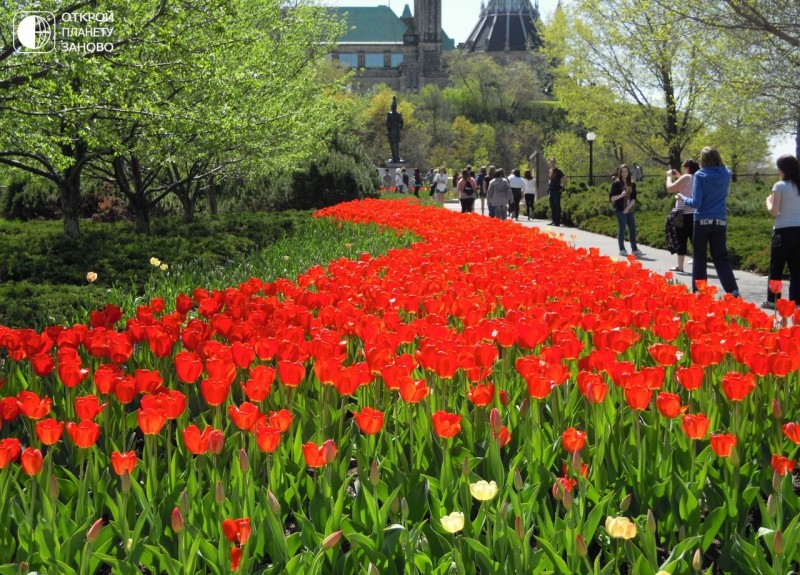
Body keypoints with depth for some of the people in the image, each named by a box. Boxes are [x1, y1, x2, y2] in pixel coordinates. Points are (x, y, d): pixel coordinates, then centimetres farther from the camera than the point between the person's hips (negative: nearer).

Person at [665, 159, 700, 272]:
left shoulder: (687, 177, -11)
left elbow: (670, 188, -11)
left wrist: (669, 176, 4)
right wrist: (678, 176, 25)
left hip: (684, 214, -7)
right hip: (695, 214, 7)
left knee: (681, 240, 0)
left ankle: (680, 266, 2)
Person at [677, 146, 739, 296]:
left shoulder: (700, 176, -12)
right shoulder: (726, 175, 1)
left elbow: (696, 203, -14)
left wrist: (684, 198, 4)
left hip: (702, 221, -3)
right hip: (720, 221, 3)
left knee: (700, 258, 8)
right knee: (721, 257, 9)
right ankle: (733, 290, -4)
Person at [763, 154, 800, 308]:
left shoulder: (780, 186, -9)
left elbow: (773, 212, -10)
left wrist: (769, 201, 8)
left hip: (784, 231, -5)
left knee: (776, 267, 5)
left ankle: (772, 300, 8)